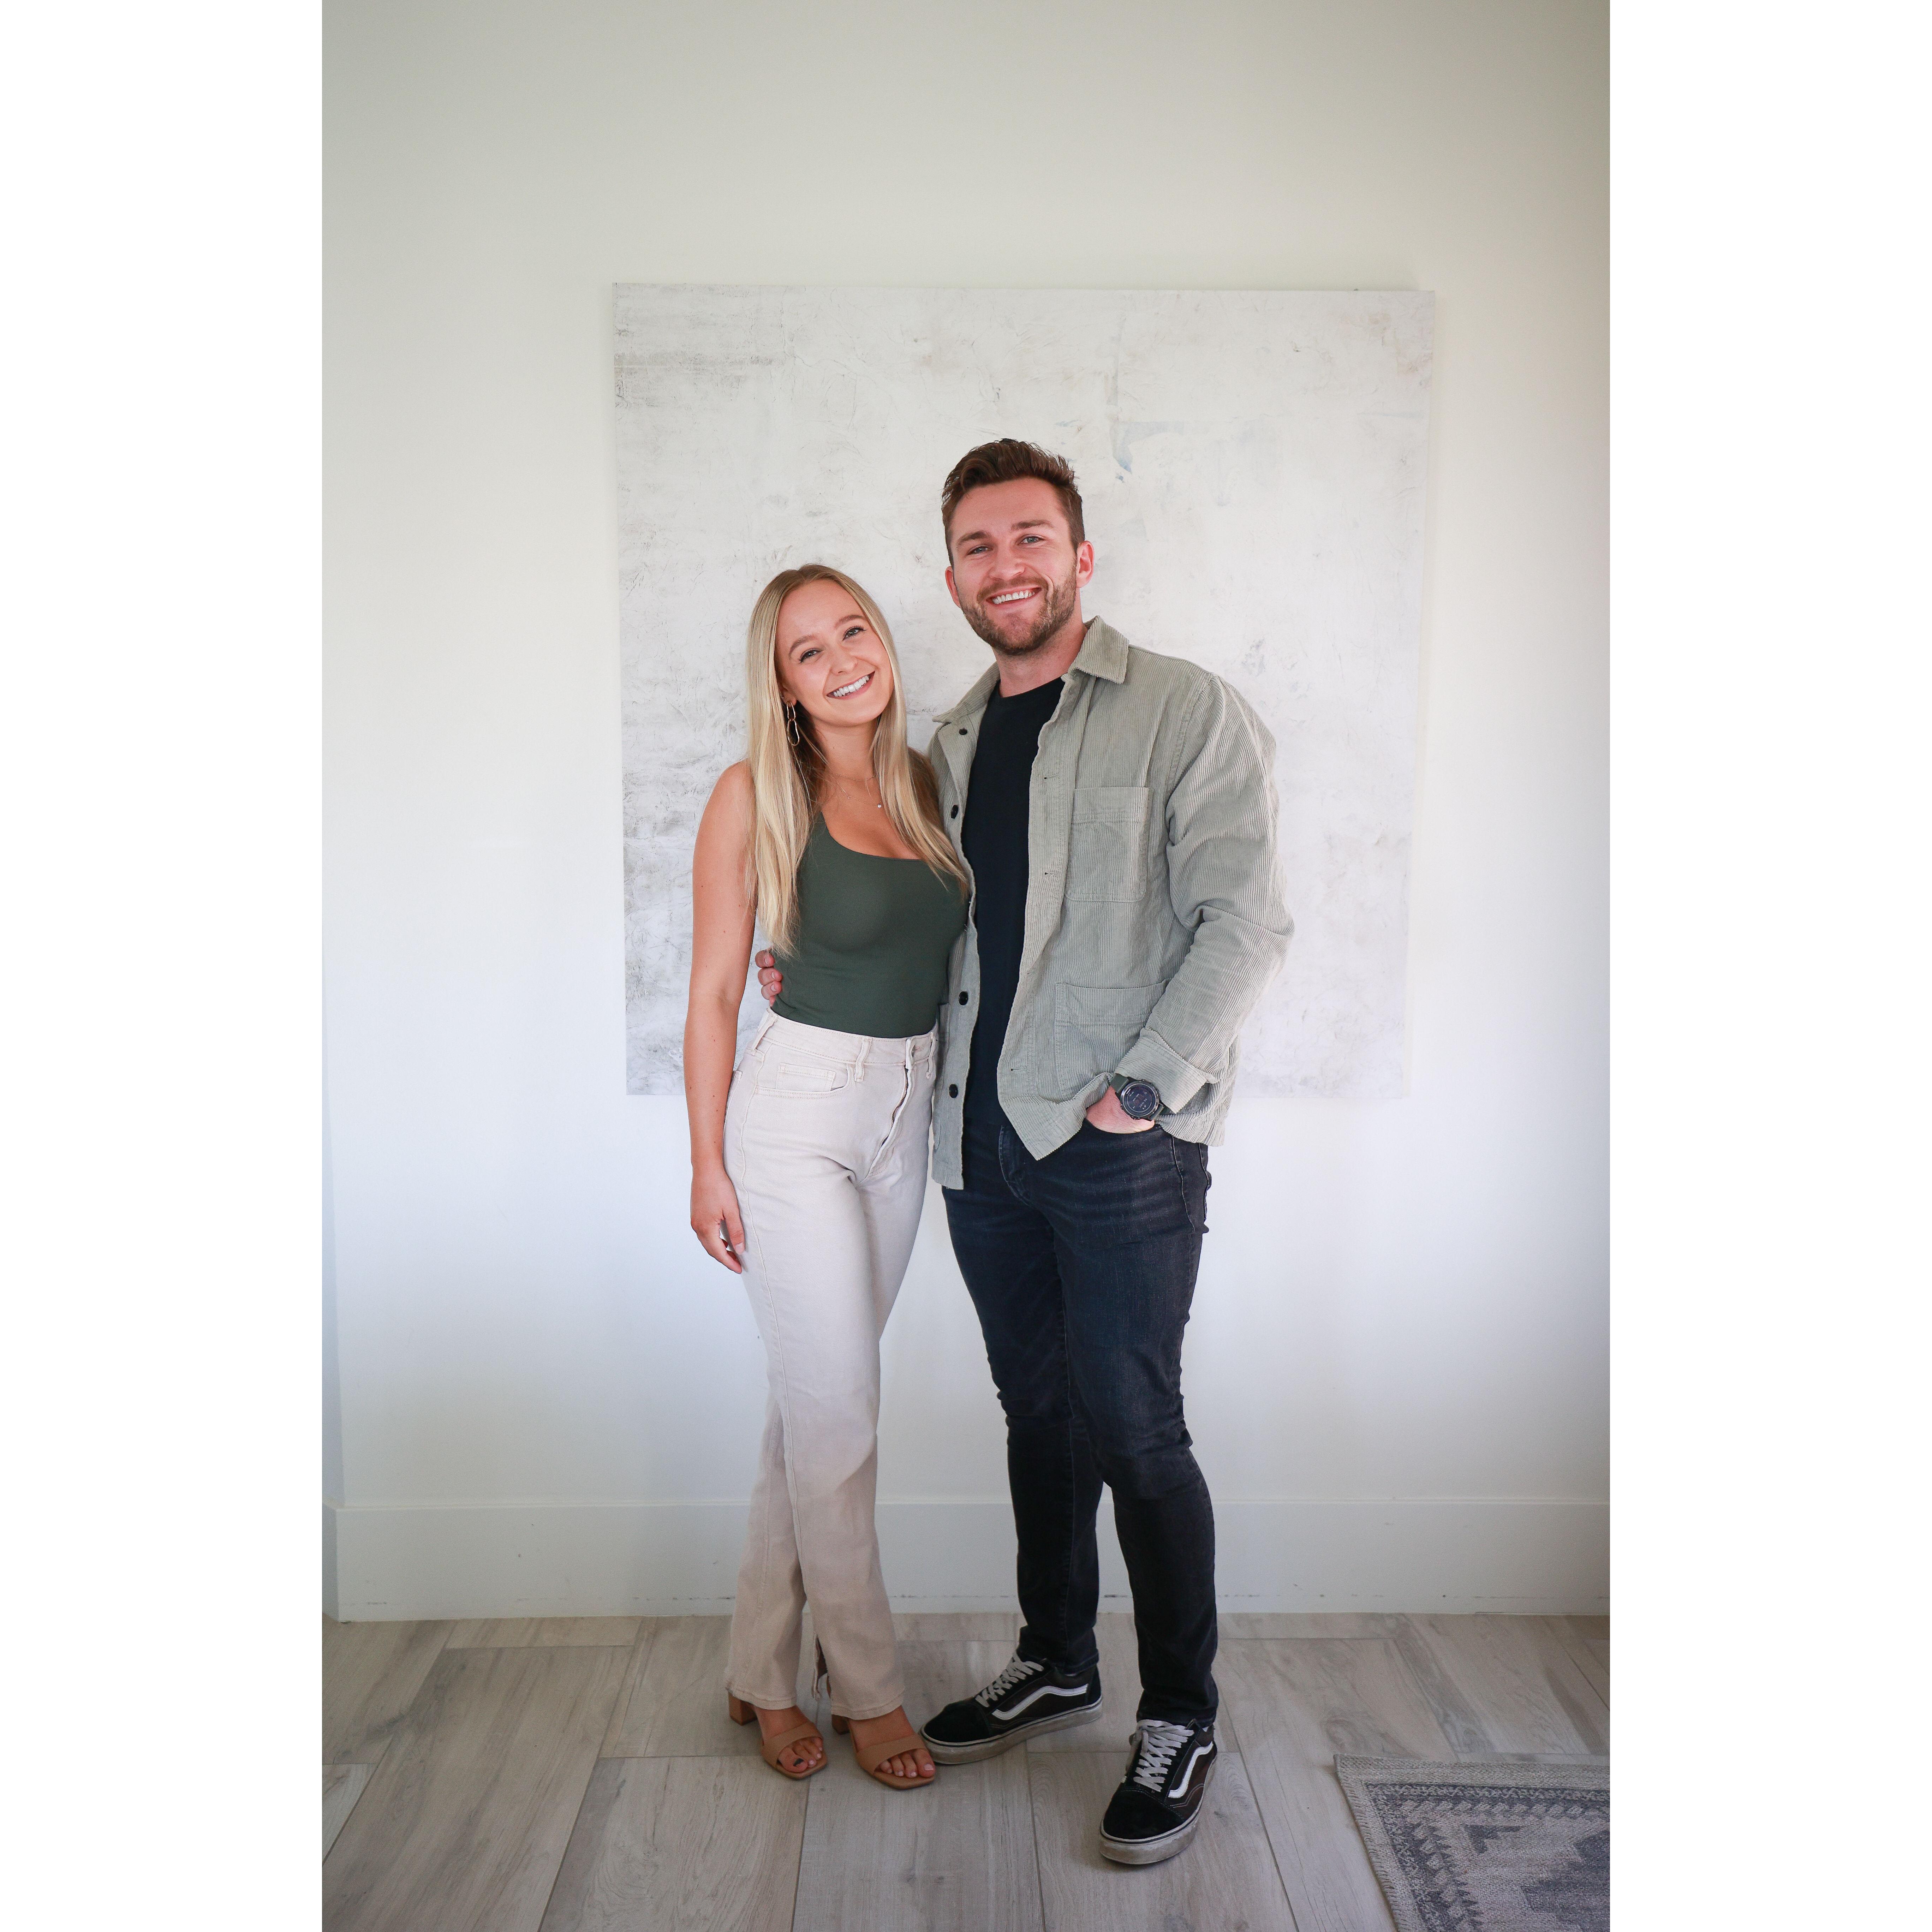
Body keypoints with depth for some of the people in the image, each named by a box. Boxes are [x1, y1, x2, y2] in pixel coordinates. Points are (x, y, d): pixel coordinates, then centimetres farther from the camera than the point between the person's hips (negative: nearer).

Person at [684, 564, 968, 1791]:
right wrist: (707, 1163, -6)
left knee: (813, 1405, 14)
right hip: (799, 1114, -5)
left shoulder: (925, 783, 6)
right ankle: (867, 1687, 23)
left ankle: (764, 1674, 29)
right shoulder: (756, 799, -9)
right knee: (839, 1417, 2)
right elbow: (715, 993, -6)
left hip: (908, 1114, 5)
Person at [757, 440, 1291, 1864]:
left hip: (1123, 1151, -6)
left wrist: (1146, 1086, -16)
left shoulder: (1186, 712, -6)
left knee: (1134, 1434, 1)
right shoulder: (951, 739, 14)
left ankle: (1182, 1721, 21)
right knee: (1039, 1413, 17)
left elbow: (1247, 919, -11)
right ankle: (1056, 1664, 36)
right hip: (985, 1139, 6)